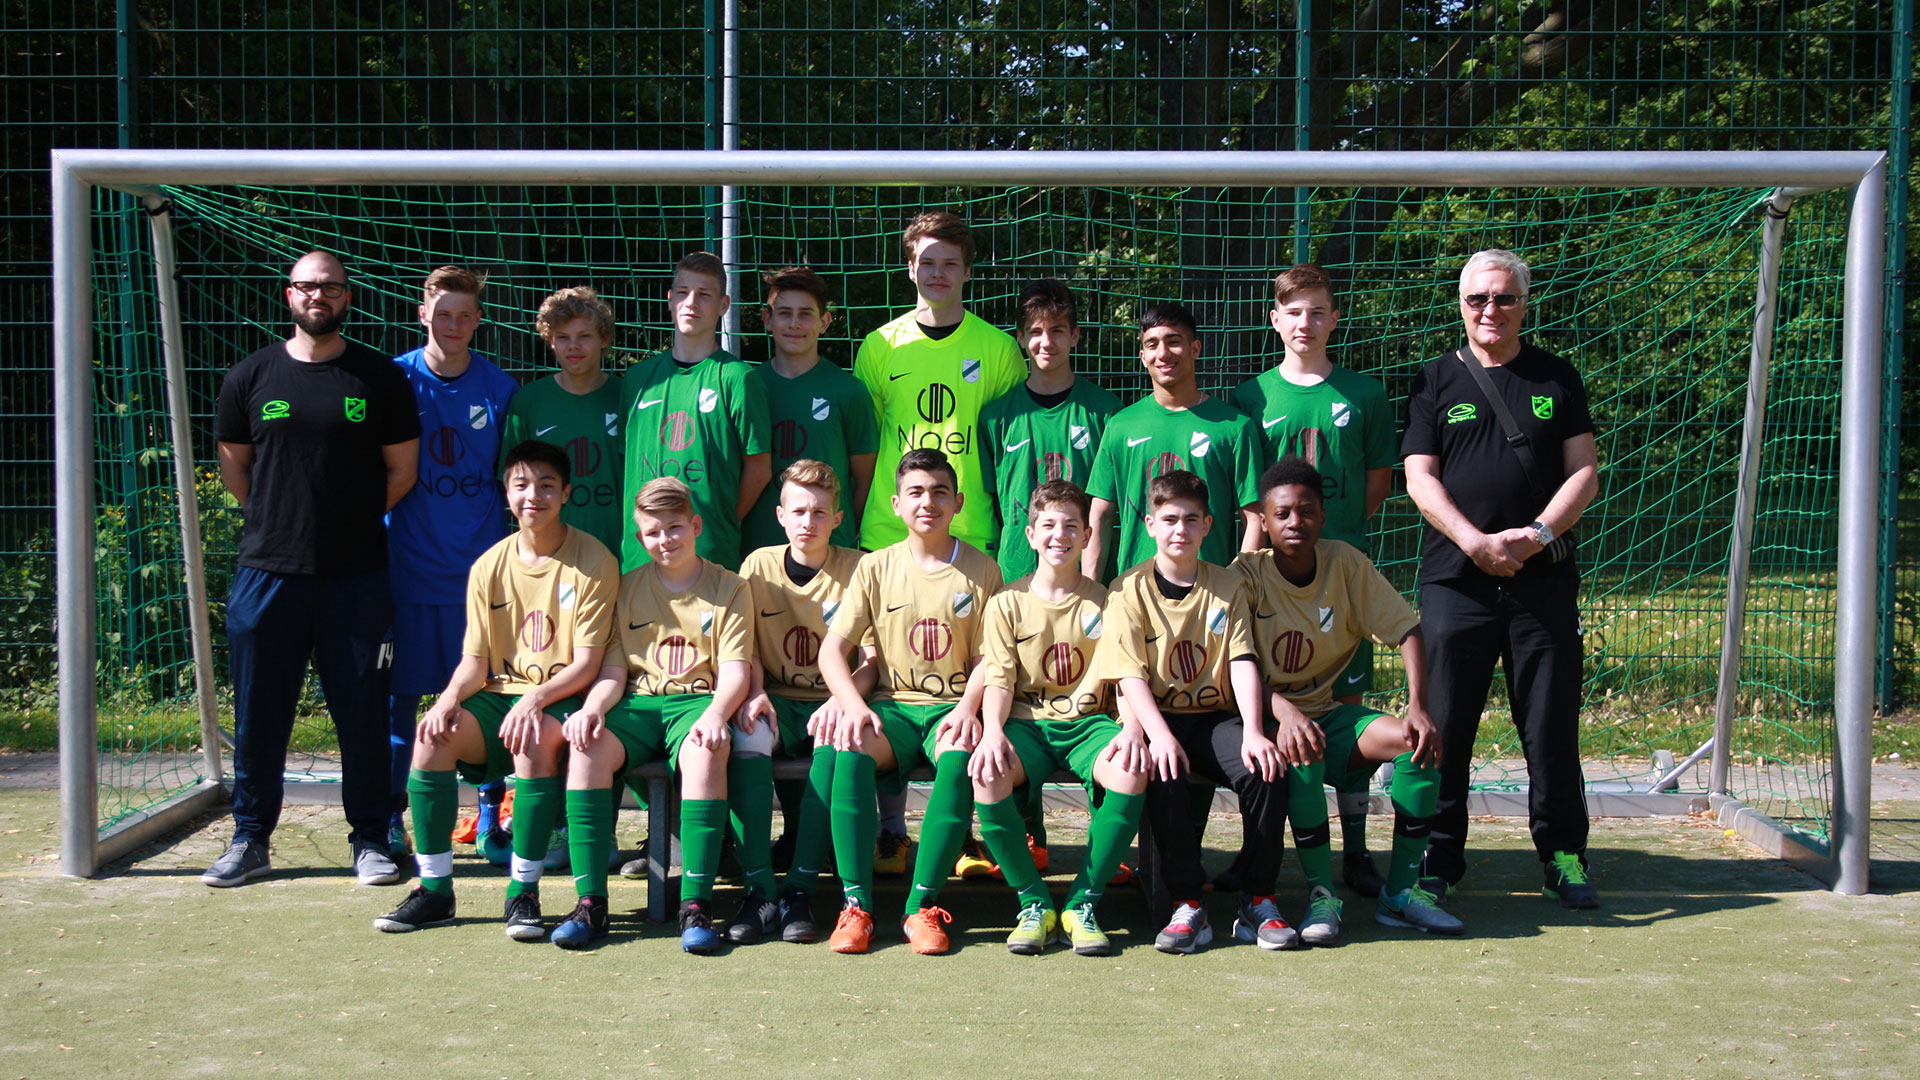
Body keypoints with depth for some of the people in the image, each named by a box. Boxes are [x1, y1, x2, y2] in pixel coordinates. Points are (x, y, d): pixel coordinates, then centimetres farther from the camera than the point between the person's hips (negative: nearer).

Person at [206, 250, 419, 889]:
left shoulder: (380, 378, 3)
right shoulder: (250, 377, 7)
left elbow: (402, 469, 8)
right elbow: (233, 465, 17)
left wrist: (354, 522, 9)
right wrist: (278, 521, 11)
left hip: (357, 575, -1)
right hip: (267, 570, 1)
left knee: (363, 712, 2)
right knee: (259, 713, 6)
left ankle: (371, 839, 14)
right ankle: (250, 839, 18)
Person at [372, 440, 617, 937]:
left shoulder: (593, 562, -5)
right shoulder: (489, 566, 8)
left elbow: (586, 664, -10)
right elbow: (475, 661, 7)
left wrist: (535, 698, -27)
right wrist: (450, 698, -15)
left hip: (562, 698, -4)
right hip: (499, 695, 4)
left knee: (533, 741, -37)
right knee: (433, 735, -24)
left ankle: (524, 891, -26)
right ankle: (434, 888, -14)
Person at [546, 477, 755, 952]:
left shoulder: (729, 587, 9)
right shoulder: (628, 587, 16)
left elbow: (734, 671, -1)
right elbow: (613, 671, 11)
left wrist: (715, 714, -23)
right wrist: (592, 708, -12)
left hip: (696, 700, -2)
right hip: (637, 703, 2)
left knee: (705, 752, -38)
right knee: (588, 747, -31)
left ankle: (696, 902, -36)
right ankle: (590, 901, -29)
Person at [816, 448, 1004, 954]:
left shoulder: (981, 570, 6)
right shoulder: (876, 567, 8)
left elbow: (987, 657, 4)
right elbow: (832, 648, 2)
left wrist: (967, 708, -16)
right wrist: (854, 705, -16)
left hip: (952, 706, -1)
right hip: (891, 704, 1)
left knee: (960, 755, -36)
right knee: (850, 748, -33)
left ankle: (922, 905, -30)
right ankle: (855, 903, -29)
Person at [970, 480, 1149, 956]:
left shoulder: (1105, 602, 8)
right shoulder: (1007, 604, 7)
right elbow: (999, 679, 0)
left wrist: (1132, 729, -20)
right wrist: (992, 732, -21)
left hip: (1089, 723, 0)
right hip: (1027, 723, 0)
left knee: (1131, 772, -34)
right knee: (987, 775, -34)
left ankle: (1082, 903, -17)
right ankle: (1035, 903, -15)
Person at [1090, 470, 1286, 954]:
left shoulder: (1227, 585, 9)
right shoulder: (1131, 590, 1)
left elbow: (1243, 662, -1)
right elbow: (1130, 675, -8)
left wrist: (1253, 732, -17)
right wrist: (1159, 735, -26)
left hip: (1217, 715, 2)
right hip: (1158, 718, -2)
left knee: (1265, 770, -27)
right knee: (1163, 776, -35)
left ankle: (1259, 900, -11)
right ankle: (1188, 904, -22)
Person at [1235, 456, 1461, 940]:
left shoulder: (1346, 563, -1)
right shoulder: (1247, 573, -10)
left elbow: (1405, 630, -3)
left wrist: (1418, 708, -20)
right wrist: (1285, 711, -38)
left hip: (1328, 711, 4)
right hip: (1268, 714, -4)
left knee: (1419, 742, -22)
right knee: (1302, 753, -38)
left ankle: (1401, 889, -11)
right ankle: (1320, 893, -23)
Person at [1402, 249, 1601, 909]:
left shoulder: (1556, 378, 12)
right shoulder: (1435, 381, 9)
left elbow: (1585, 473, 6)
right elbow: (1420, 478, 2)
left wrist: (1536, 534, -10)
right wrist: (1476, 543, -12)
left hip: (1543, 577, 1)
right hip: (1455, 578, -1)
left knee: (1552, 725, 3)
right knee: (1443, 725, 0)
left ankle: (1563, 855, 15)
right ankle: (1439, 858, 11)